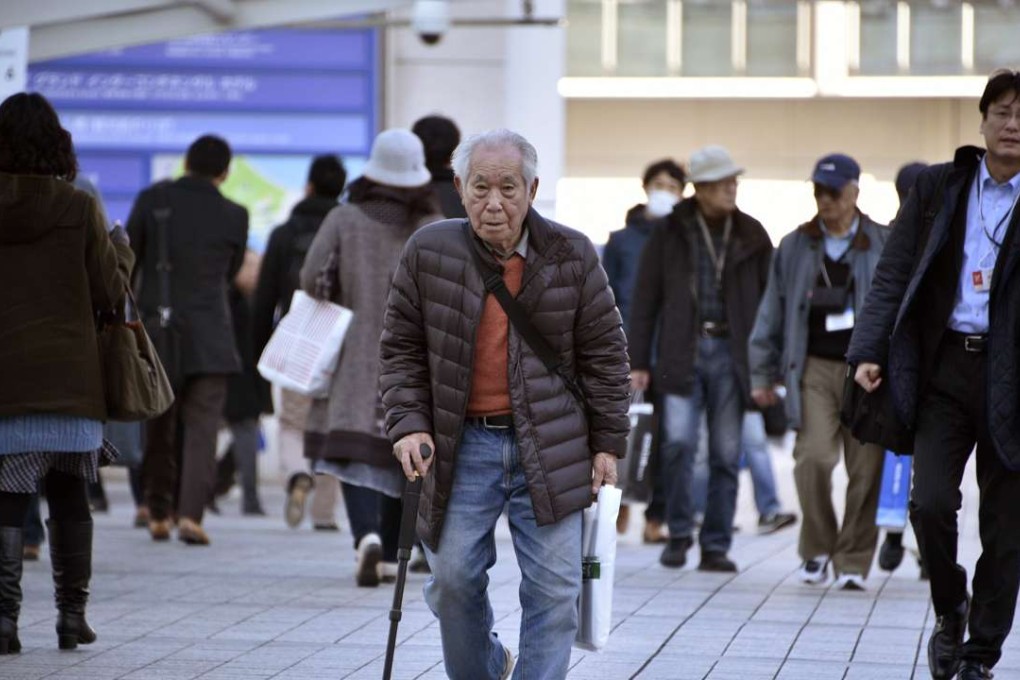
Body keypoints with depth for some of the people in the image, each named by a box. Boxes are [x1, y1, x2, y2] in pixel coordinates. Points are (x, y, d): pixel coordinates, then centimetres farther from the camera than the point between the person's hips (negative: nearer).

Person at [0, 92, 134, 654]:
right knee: (69, 497, 11)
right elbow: (111, 294, 2)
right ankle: (72, 616, 15)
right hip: (70, 378, 0)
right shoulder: (78, 209, -4)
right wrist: (121, 249, 19)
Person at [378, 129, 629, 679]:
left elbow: (604, 352, 4)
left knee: (554, 590, -2)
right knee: (452, 580, 6)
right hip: (462, 446, 1)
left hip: (549, 447, -1)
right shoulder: (428, 253, -2)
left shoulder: (570, 256, -3)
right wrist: (408, 423, -8)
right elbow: (401, 349, 5)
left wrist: (607, 442, 1)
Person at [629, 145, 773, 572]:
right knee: (678, 441, -13)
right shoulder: (670, 233, 3)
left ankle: (716, 546, 11)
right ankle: (679, 533, 4)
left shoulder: (751, 235, 7)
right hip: (682, 352, -1)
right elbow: (645, 299, 4)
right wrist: (638, 361, 0)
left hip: (731, 353, 1)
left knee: (726, 453, 2)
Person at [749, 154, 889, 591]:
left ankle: (853, 561, 10)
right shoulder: (796, 247, 12)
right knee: (813, 456, -13)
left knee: (865, 468, -3)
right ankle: (816, 549, 7)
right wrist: (762, 373, 15)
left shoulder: (884, 246, 6)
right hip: (814, 366, 1)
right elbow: (773, 310, 16)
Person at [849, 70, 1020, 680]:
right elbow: (893, 278, 7)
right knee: (931, 503, -12)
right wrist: (870, 351, -3)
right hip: (944, 368, 1)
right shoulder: (938, 188, 8)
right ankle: (950, 609, 16)